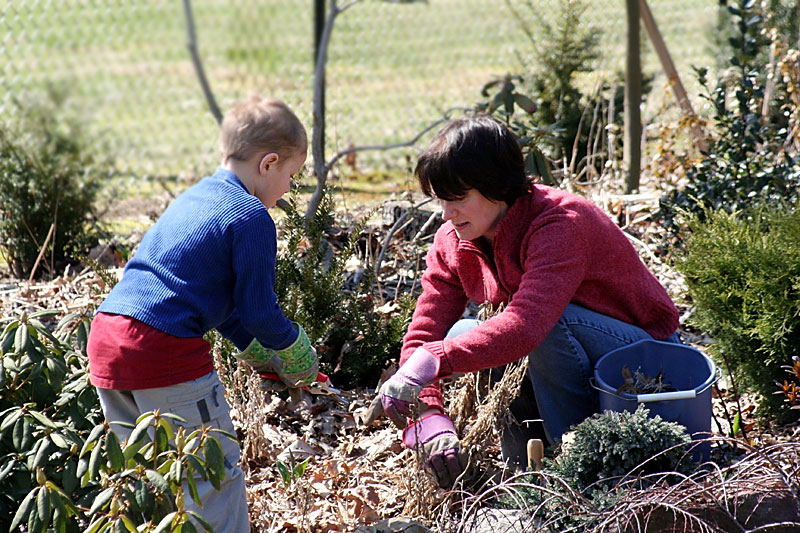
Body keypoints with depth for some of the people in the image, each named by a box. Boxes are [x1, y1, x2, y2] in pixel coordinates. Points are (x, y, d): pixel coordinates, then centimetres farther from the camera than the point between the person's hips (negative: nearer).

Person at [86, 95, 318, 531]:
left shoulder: (192, 198, 22)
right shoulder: (251, 217, -6)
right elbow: (257, 309, -6)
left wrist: (256, 348, 31)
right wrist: (292, 347, 13)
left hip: (105, 337, 9)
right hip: (164, 349, -9)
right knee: (216, 471, 3)